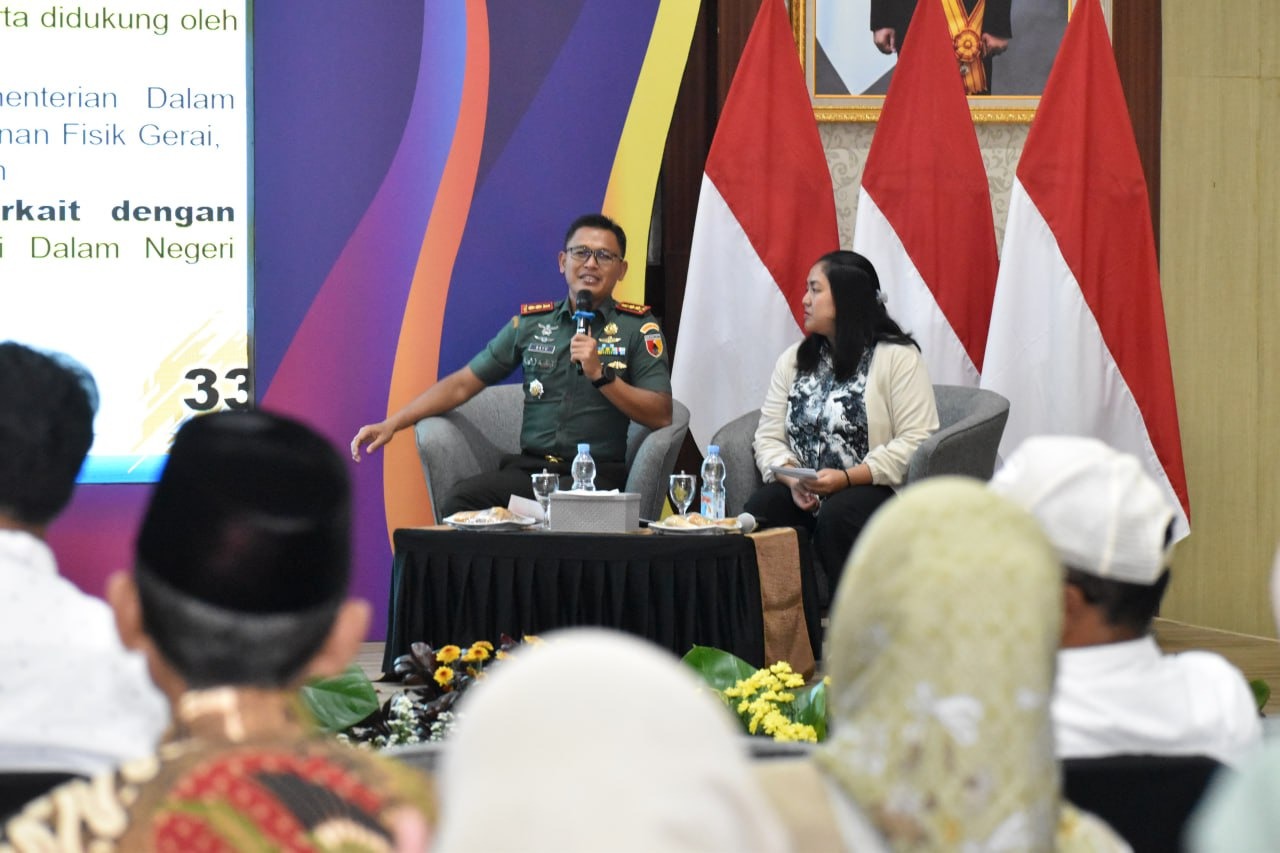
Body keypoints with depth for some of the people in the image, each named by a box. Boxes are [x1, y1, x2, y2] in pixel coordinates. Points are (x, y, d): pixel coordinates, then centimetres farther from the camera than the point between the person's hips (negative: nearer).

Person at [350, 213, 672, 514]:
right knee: (461, 502, -28)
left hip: (598, 474, -3)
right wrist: (392, 424, 9)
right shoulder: (530, 323, 15)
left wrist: (600, 375, -12)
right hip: (530, 467, 3)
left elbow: (660, 416, -1)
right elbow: (462, 383, 17)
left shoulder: (638, 328, 7)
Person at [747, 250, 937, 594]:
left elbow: (916, 441, -10)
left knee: (835, 517, -36)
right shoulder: (793, 359, 17)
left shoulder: (898, 357, -1)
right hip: (802, 494, 5)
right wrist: (791, 478, -11)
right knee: (759, 510, -27)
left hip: (873, 489, -4)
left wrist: (846, 478, -19)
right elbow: (769, 437, 11)